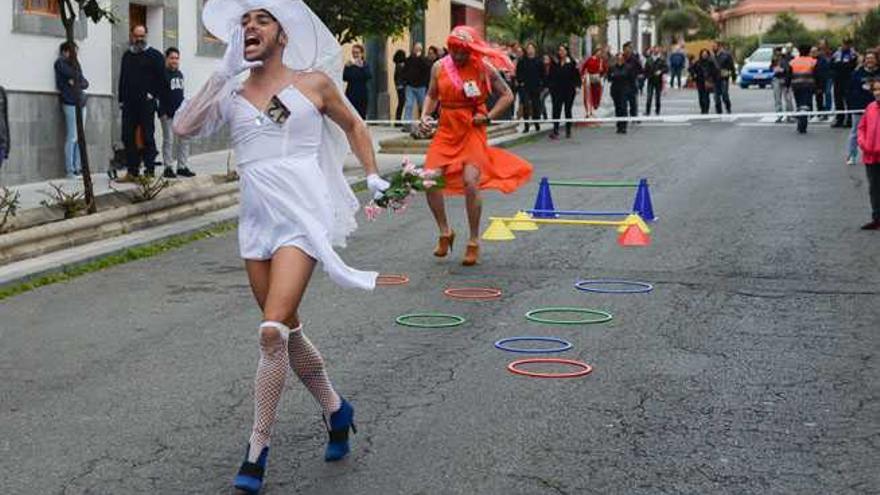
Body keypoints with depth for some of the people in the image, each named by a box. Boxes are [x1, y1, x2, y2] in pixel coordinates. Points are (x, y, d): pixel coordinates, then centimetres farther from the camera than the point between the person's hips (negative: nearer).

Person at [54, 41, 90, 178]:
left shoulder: (74, 64, 22)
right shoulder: (60, 63, 2)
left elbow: (85, 83, 12)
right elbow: (72, 74, -15)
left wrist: (76, 82, -7)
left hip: (81, 103, 7)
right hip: (70, 104, -7)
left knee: (80, 137, 4)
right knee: (72, 137, -10)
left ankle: (78, 167, 7)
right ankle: (69, 169, -8)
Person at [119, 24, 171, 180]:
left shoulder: (154, 55, 1)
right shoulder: (127, 55, 17)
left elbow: (162, 80, -4)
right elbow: (122, 78, 20)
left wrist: (156, 97, -12)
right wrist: (121, 100, 14)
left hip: (146, 103, -5)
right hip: (129, 104, 5)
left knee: (147, 137, -3)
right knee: (128, 137, 4)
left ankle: (149, 171, 0)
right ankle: (132, 171, 9)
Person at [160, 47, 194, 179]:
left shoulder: (180, 74, 15)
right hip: (168, 114, -7)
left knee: (184, 140, 6)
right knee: (168, 140, -3)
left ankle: (182, 167, 12)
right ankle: (168, 168, 2)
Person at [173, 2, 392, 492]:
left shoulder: (314, 83, 3)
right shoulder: (231, 94, 8)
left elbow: (352, 125, 18)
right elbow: (185, 126, -8)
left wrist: (374, 176, 12)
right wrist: (225, 71, -7)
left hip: (303, 217, -4)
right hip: (256, 222, 4)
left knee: (274, 331, -16)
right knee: (289, 333, 13)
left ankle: (258, 448, -3)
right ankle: (336, 410, 35)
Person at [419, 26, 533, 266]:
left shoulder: (483, 68, -6)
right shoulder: (439, 67, 4)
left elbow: (507, 95, 0)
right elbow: (432, 95, 18)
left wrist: (488, 117, -11)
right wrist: (425, 114, 0)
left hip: (473, 131, -4)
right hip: (446, 131, 4)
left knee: (470, 182, -16)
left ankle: (474, 242, 2)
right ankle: (445, 232, 16)